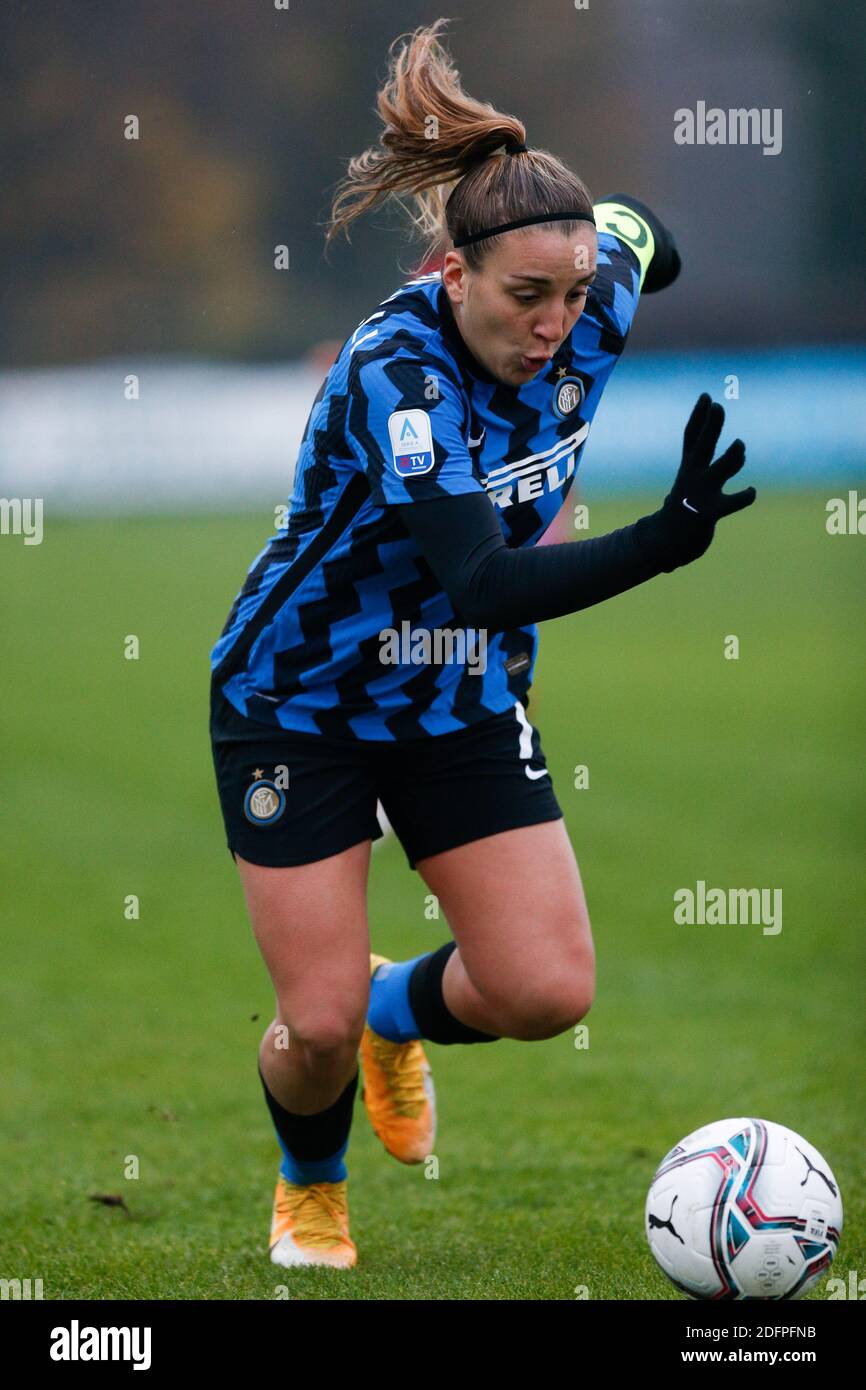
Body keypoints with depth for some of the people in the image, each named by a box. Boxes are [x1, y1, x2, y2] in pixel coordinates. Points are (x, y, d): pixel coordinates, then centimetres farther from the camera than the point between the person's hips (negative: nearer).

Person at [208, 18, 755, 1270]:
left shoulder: (594, 303, -15)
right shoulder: (393, 375, -34)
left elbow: (633, 229, 11)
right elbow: (483, 584, -45)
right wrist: (668, 536, -57)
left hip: (464, 700, 5)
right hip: (300, 702, -5)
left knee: (549, 992, -7)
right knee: (321, 1026, -5)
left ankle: (398, 1009, 28)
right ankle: (309, 1187, 30)